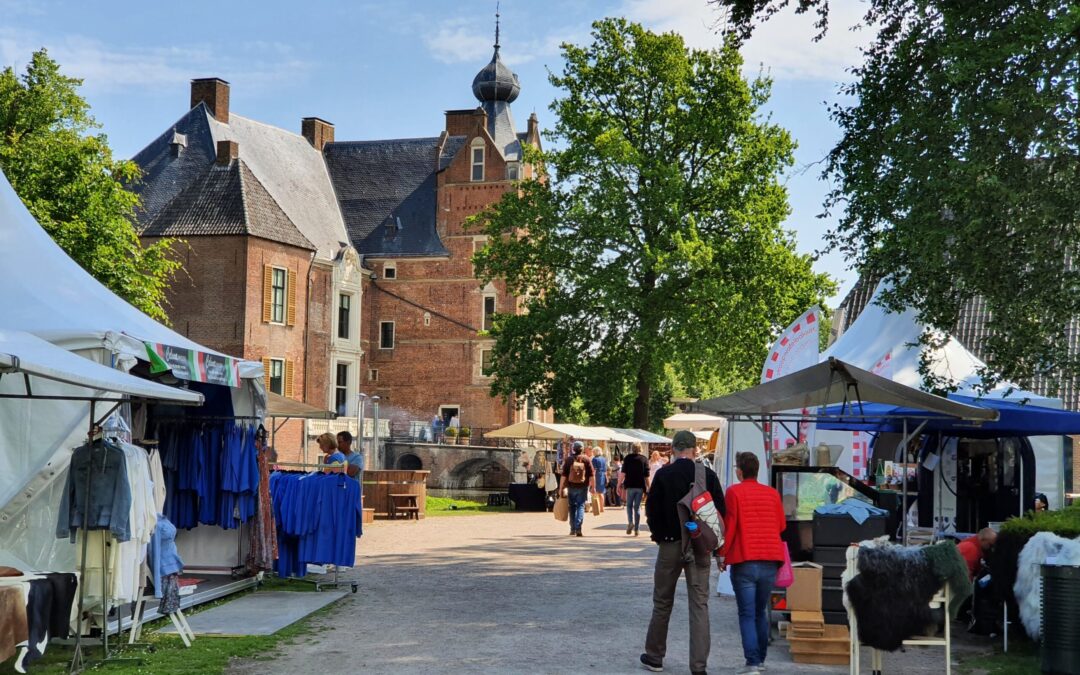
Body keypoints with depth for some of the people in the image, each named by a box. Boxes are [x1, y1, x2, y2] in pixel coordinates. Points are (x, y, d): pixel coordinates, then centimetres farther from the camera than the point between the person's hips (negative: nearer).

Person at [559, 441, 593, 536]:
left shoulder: (569, 460, 1)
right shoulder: (586, 460, 0)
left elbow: (564, 475, -1)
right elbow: (591, 475, -3)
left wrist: (561, 487, 2)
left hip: (571, 487, 1)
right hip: (583, 487, -1)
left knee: (572, 507, 11)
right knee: (581, 506, 0)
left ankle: (573, 529, 15)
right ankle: (578, 528, -14)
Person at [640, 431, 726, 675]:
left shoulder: (663, 475, -7)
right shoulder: (708, 475, -3)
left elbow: (652, 510, -5)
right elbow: (720, 511, 0)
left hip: (670, 545, -1)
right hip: (700, 548, 1)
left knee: (662, 603, 12)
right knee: (700, 605, 2)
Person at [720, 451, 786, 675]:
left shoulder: (734, 492, -5)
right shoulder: (772, 493, 6)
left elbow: (729, 525, -7)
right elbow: (782, 525, 11)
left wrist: (722, 555, 4)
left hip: (744, 561, -4)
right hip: (770, 561, 4)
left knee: (747, 614, -1)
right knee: (761, 612, 16)